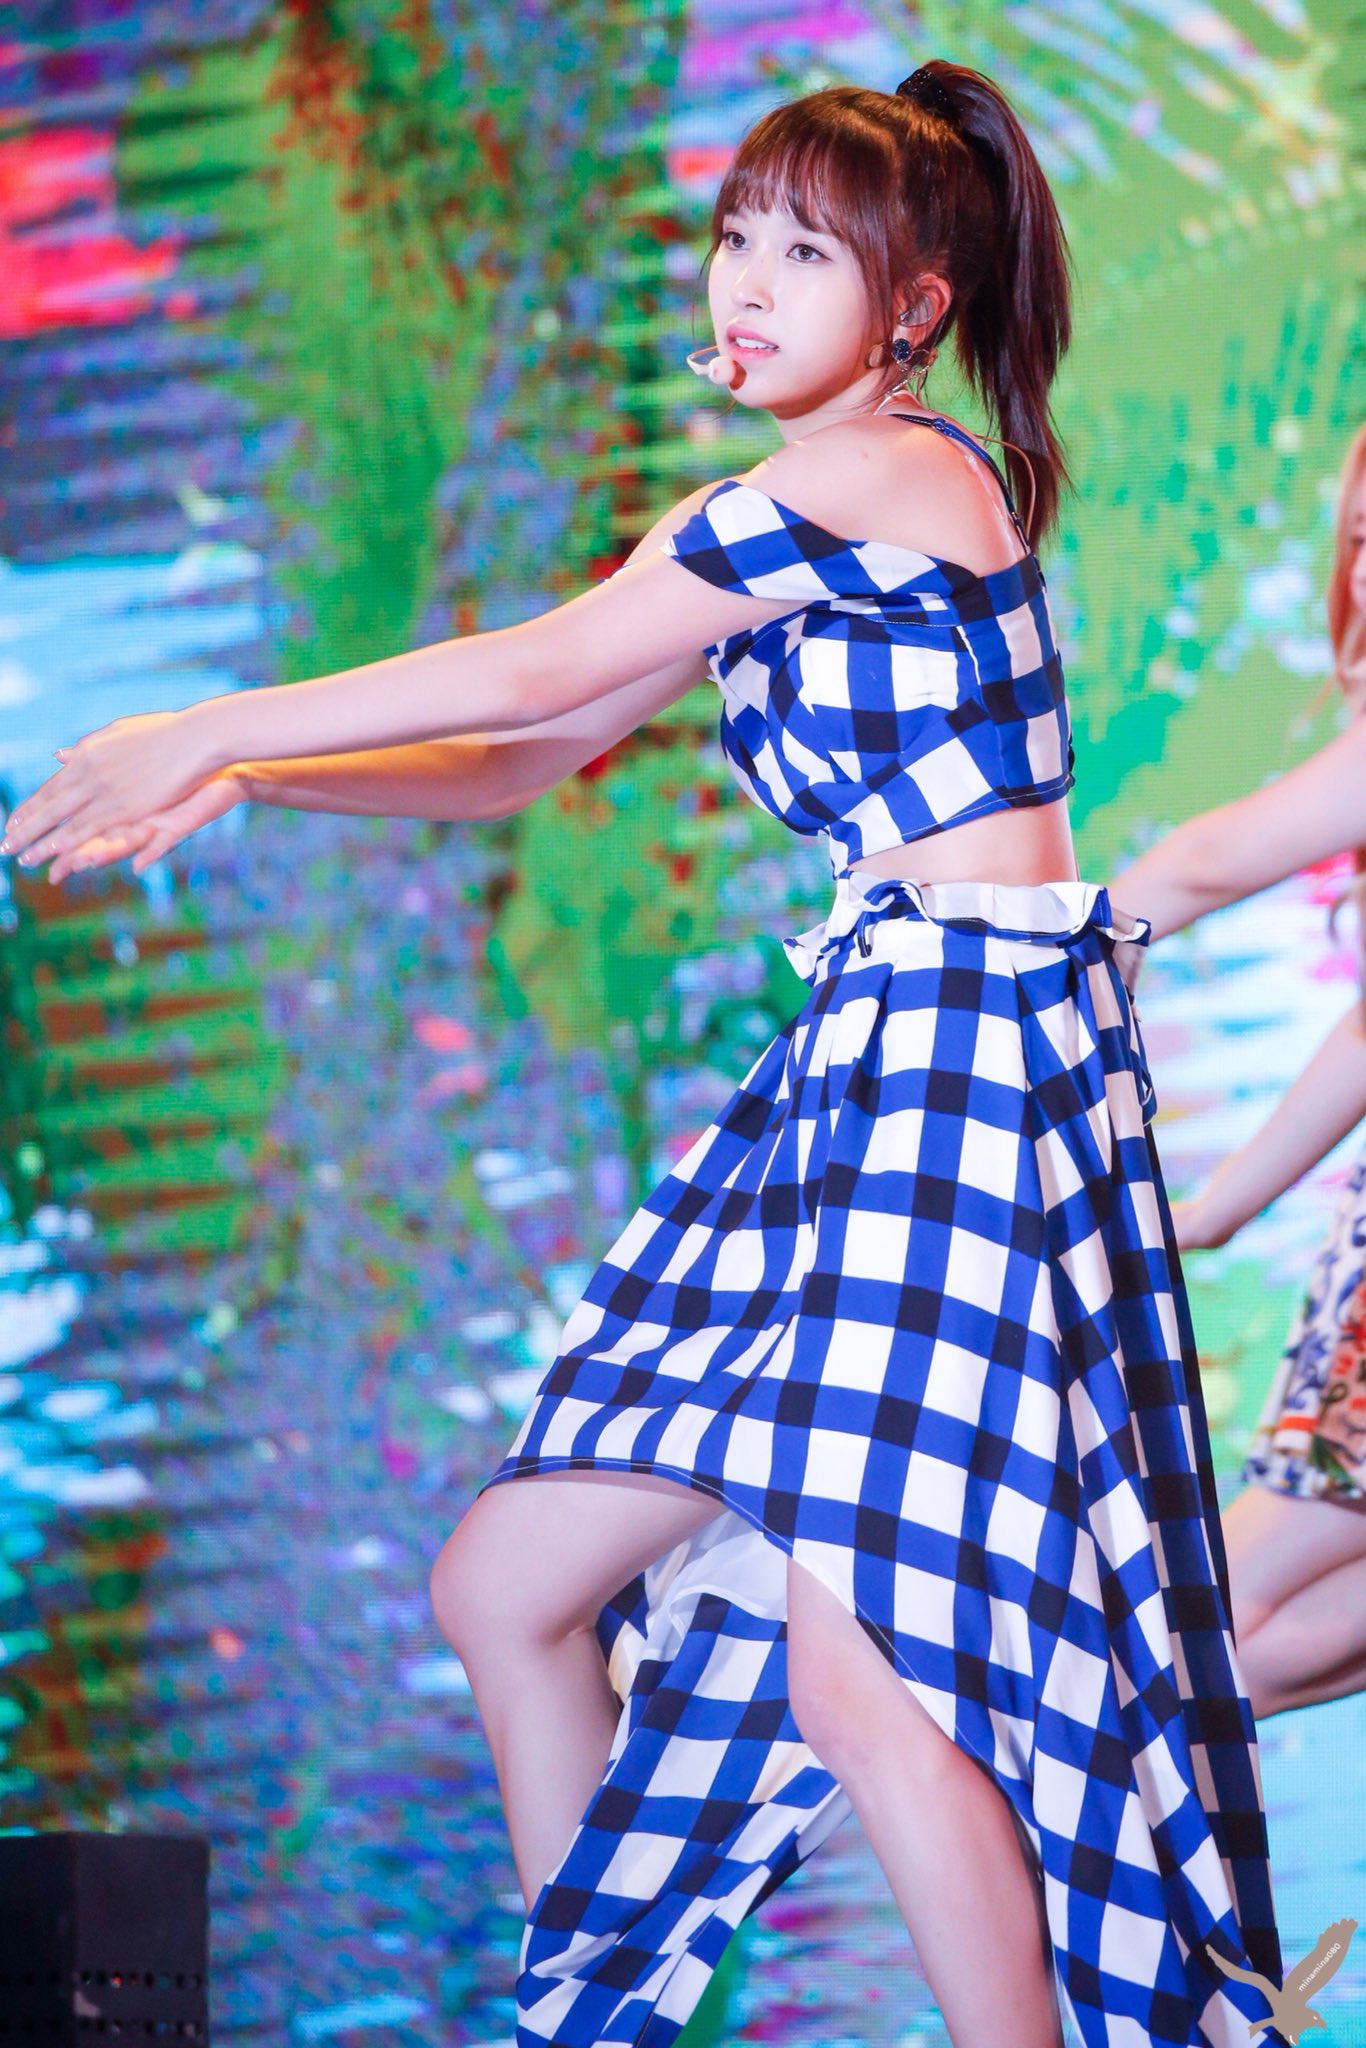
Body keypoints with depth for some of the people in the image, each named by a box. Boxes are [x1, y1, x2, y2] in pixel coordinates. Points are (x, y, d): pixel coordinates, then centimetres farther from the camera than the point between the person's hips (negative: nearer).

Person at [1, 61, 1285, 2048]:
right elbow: (527, 757, 18)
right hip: (867, 1055, 10)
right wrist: (244, 774, 6)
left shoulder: (889, 475, -11)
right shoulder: (771, 527, 18)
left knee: (856, 1671, -17)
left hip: (969, 1047, -10)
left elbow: (538, 668, -10)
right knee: (506, 1587, 11)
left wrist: (207, 726, -3)